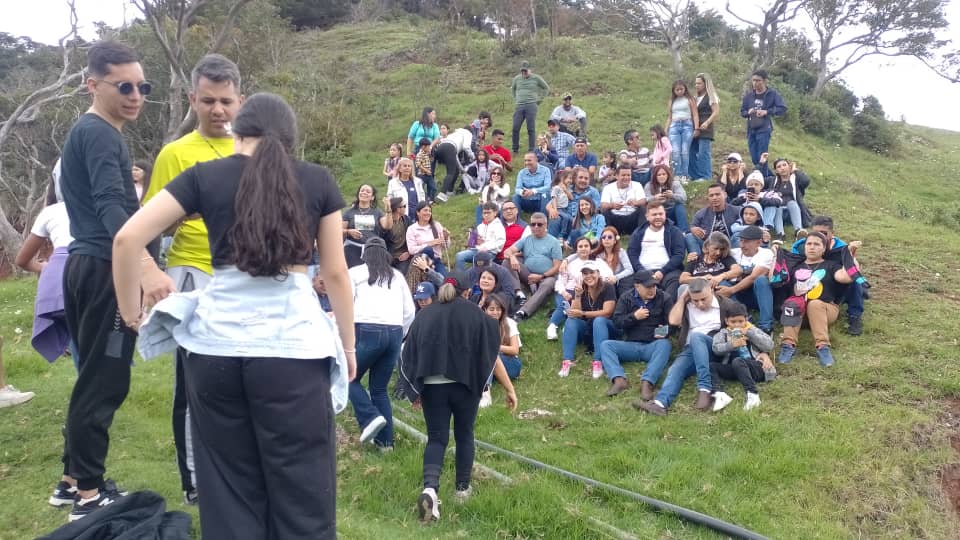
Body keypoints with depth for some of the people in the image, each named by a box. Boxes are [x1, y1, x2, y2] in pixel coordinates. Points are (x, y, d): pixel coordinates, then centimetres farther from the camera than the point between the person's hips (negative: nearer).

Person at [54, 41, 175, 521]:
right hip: (106, 271, -10)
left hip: (88, 266, 10)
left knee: (94, 378, 17)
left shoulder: (85, 133, 19)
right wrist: (146, 266, -43)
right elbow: (111, 207, -30)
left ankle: (73, 479, 27)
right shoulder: (101, 135, -14)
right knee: (104, 381, -4)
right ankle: (89, 495, 5)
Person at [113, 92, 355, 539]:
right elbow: (335, 273, 6)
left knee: (229, 487, 15)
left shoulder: (204, 176, 6)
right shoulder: (318, 181, 5)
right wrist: (348, 343, 16)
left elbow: (127, 239, 1)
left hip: (216, 345, 2)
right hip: (292, 345, -1)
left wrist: (130, 312, 13)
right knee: (301, 489, 8)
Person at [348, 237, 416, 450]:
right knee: (380, 388, 14)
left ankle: (371, 418, -8)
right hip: (394, 332, 4)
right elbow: (409, 312, 15)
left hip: (368, 331, -4)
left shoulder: (355, 273, 9)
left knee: (350, 378, 12)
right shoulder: (397, 276, 19)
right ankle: (385, 440, 12)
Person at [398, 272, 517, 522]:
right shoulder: (475, 314, 1)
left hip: (431, 385, 1)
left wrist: (414, 391, 18)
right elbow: (492, 355, -1)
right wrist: (509, 389, 4)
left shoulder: (424, 315, 7)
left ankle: (429, 489, -16)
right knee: (464, 435, 18)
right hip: (465, 384, -1)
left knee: (436, 438, 5)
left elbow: (409, 355, 8)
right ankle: (463, 488, 27)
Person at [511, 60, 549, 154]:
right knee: (515, 128, -2)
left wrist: (539, 99, 8)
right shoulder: (517, 79, 12)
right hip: (519, 106, 3)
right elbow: (512, 89, 31)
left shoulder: (536, 78, 3)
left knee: (531, 129, -4)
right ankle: (515, 149, 8)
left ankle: (531, 150, 1)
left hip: (531, 105, -3)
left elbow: (546, 88, 13)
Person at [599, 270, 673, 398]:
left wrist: (666, 331, -22)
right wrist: (634, 316, -14)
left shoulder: (664, 298, 4)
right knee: (605, 345, -21)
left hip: (653, 345, -2)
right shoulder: (626, 298, 7)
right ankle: (619, 380, -44)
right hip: (630, 345, 2)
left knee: (664, 344, -36)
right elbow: (617, 321, 1)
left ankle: (647, 382, -52)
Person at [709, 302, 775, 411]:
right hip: (734, 370, 3)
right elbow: (716, 349, -2)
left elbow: (769, 345, -1)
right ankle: (720, 394, -39)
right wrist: (731, 345, -20)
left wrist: (749, 333, -7)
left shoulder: (752, 330, 12)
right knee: (711, 366, -18)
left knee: (737, 361, -35)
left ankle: (753, 394, -41)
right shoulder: (724, 333, 15)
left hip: (756, 368, -3)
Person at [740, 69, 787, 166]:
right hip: (751, 130, 5)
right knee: (754, 159, 6)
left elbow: (783, 109, -6)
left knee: (761, 159, -10)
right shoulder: (748, 95, 10)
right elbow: (742, 111, 17)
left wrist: (766, 112, -15)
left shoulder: (772, 94, -2)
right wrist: (748, 112, -6)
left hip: (764, 130, -5)